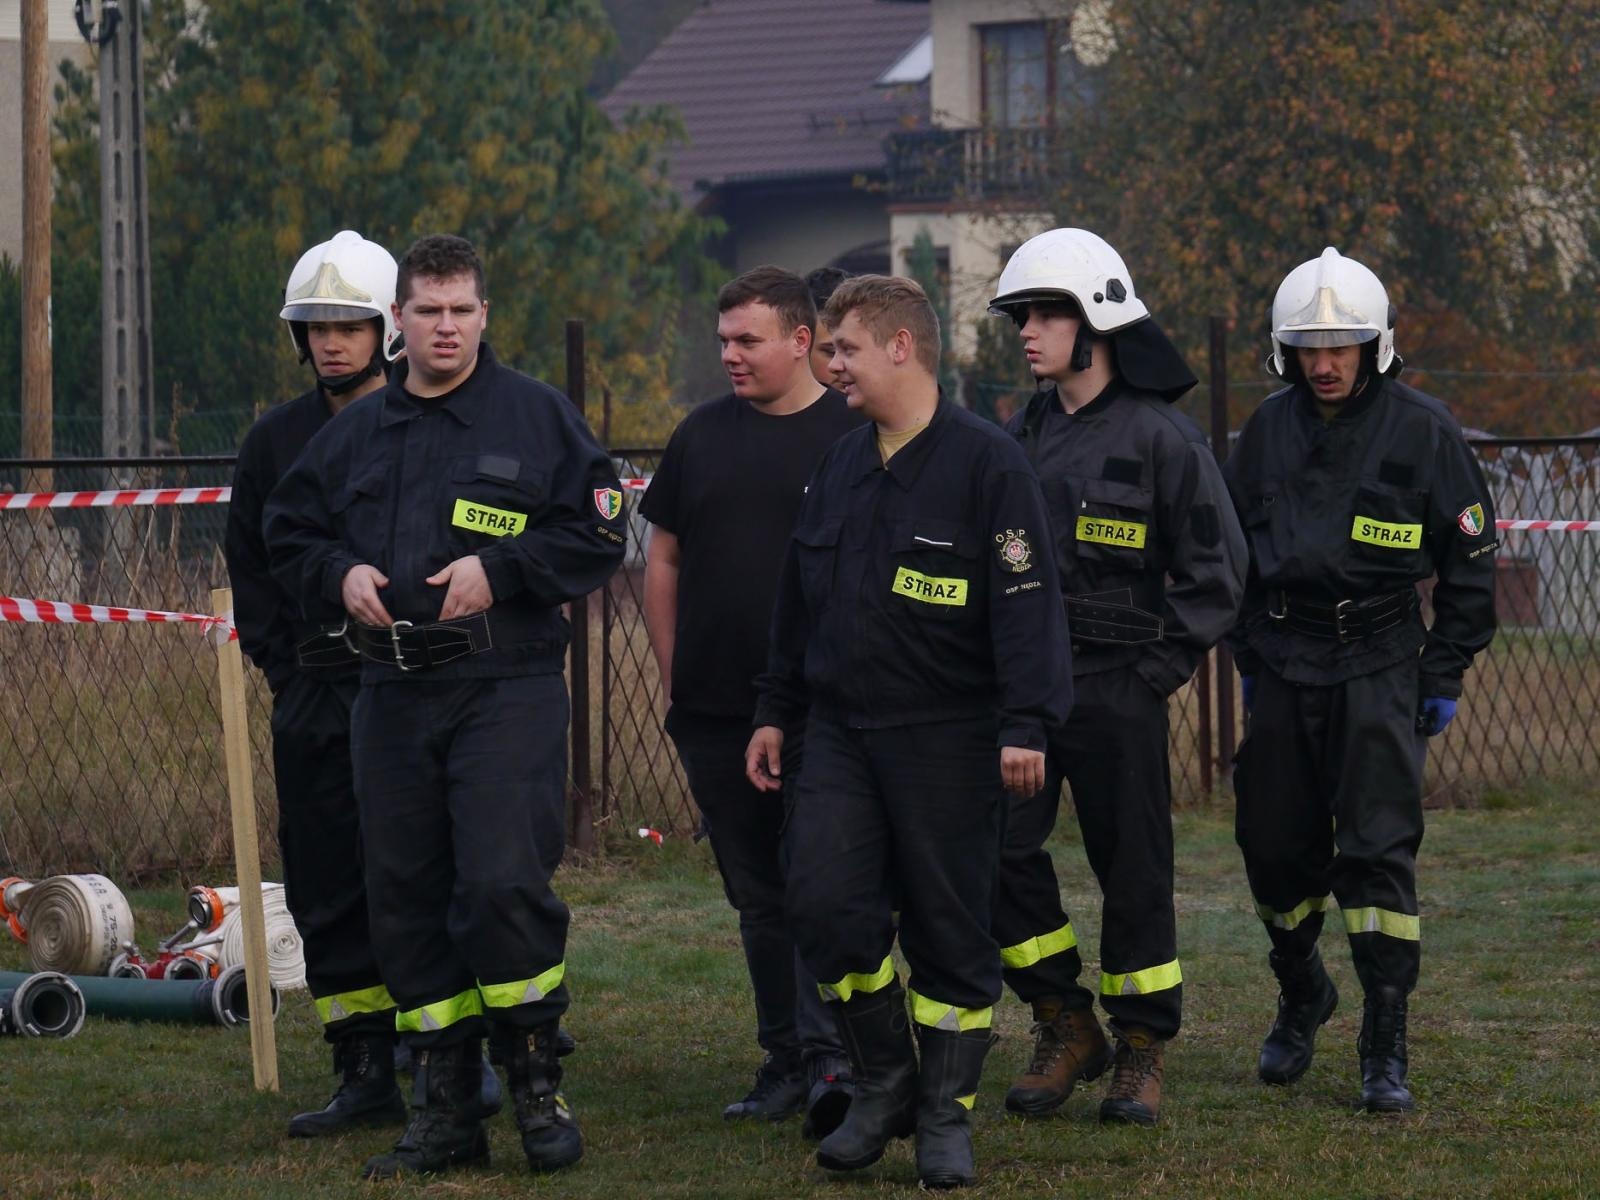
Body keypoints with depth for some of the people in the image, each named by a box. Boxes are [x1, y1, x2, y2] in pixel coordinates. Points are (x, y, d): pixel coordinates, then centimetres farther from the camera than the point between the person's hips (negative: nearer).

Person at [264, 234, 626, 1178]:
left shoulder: (538, 417, 1)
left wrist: (500, 572, -13)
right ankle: (447, 1108, 13)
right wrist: (339, 575, 1)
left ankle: (538, 1084, 0)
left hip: (508, 691, -5)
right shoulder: (354, 435, 14)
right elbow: (290, 534, 21)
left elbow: (597, 535, -3)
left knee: (505, 884, -15)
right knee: (406, 898, 5)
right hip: (393, 699, 5)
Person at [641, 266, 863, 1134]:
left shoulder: (854, 436, -2)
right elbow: (664, 558, 17)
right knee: (758, 897, 10)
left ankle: (826, 1059, -16)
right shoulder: (702, 436, 12)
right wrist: (673, 675, 11)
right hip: (715, 711, 5)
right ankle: (783, 1063, 16)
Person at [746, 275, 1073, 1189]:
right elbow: (800, 601, 21)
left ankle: (946, 1114, 12)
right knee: (827, 906, -7)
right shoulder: (841, 467, 13)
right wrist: (776, 711, 20)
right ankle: (885, 1083, 10)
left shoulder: (988, 462, -9)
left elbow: (1027, 600, -14)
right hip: (840, 734, 5)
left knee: (951, 932, 1)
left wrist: (1025, 726, -20)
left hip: (946, 739, -5)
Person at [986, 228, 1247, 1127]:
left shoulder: (1161, 436, -7)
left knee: (1133, 870, 2)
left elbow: (1216, 567, -6)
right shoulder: (1025, 433, 11)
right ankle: (1067, 1030, 12)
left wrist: (1162, 673, -9)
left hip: (1119, 690, -5)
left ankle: (1144, 1051, 16)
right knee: (1001, 848, -4)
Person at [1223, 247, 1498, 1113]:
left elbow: (1469, 563, 1)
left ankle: (1386, 1051, -6)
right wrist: (1248, 657, 12)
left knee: (1378, 854, -10)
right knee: (1276, 848, 8)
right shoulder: (1269, 430, 7)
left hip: (1379, 665, -4)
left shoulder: (1422, 431, -4)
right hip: (1283, 669, 4)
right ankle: (1301, 1001, 33)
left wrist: (1444, 676, -2)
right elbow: (1229, 547, 18)